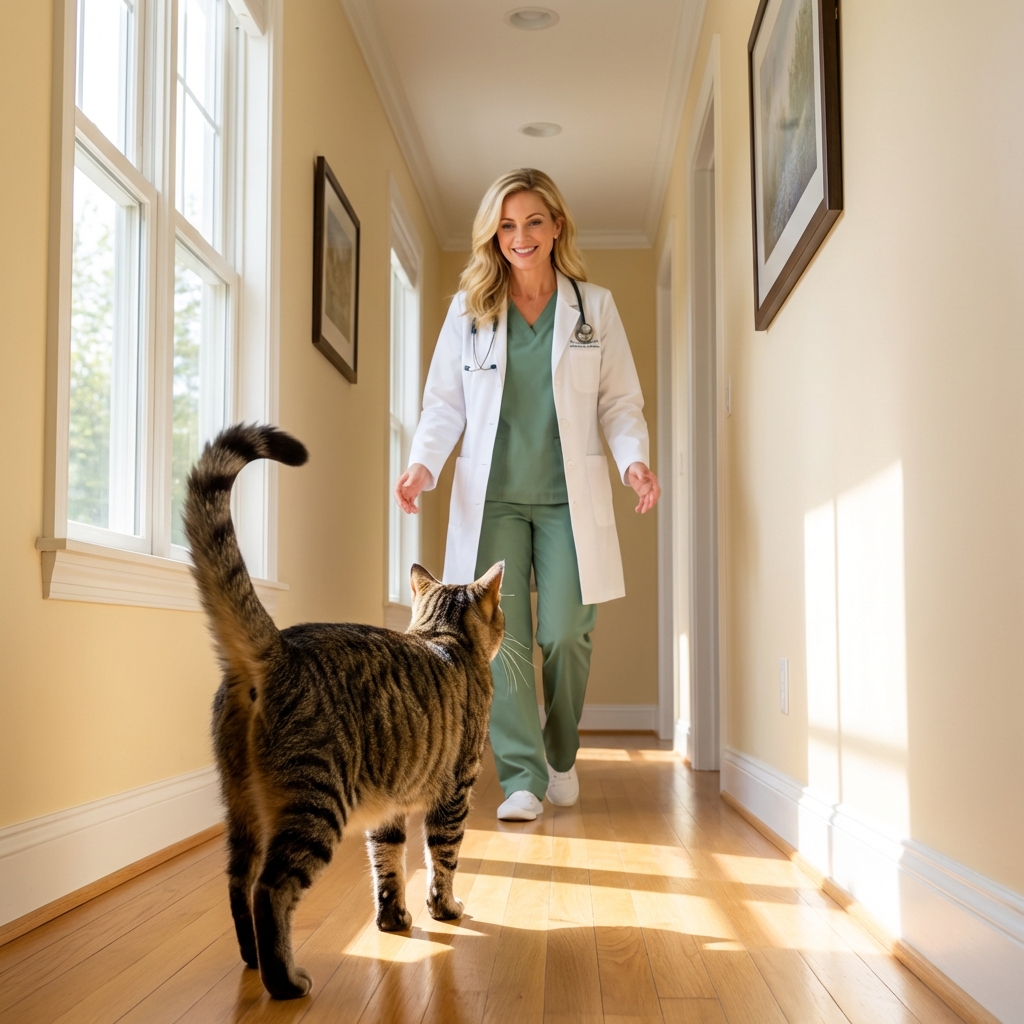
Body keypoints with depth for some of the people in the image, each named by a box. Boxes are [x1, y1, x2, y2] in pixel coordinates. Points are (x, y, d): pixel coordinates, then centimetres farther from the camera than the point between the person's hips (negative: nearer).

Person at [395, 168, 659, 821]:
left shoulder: (595, 306, 9)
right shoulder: (469, 310, 9)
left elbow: (620, 401, 7)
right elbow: (445, 402, 7)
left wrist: (635, 459, -11)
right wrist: (424, 465, -10)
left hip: (568, 497, 0)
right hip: (492, 496, 1)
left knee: (565, 635, -3)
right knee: (501, 638, -6)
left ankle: (561, 756, 23)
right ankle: (523, 778, 3)